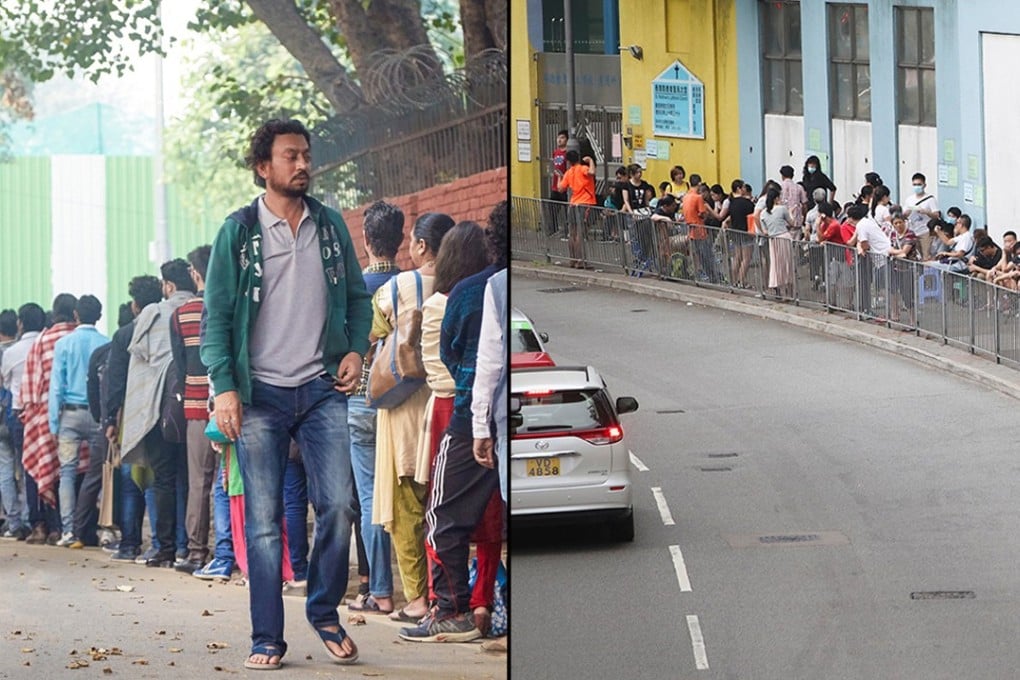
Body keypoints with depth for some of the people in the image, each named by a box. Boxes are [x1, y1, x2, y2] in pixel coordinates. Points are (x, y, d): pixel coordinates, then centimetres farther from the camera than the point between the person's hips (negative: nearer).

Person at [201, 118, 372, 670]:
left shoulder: (330, 226, 8)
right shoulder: (238, 232, -1)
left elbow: (357, 297, 18)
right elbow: (216, 315, -2)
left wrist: (356, 350, 2)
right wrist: (224, 387, -11)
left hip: (322, 389, 2)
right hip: (260, 395, -2)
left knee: (338, 505, -8)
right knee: (263, 521, -1)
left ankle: (325, 614, 13)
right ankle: (267, 639, 5)